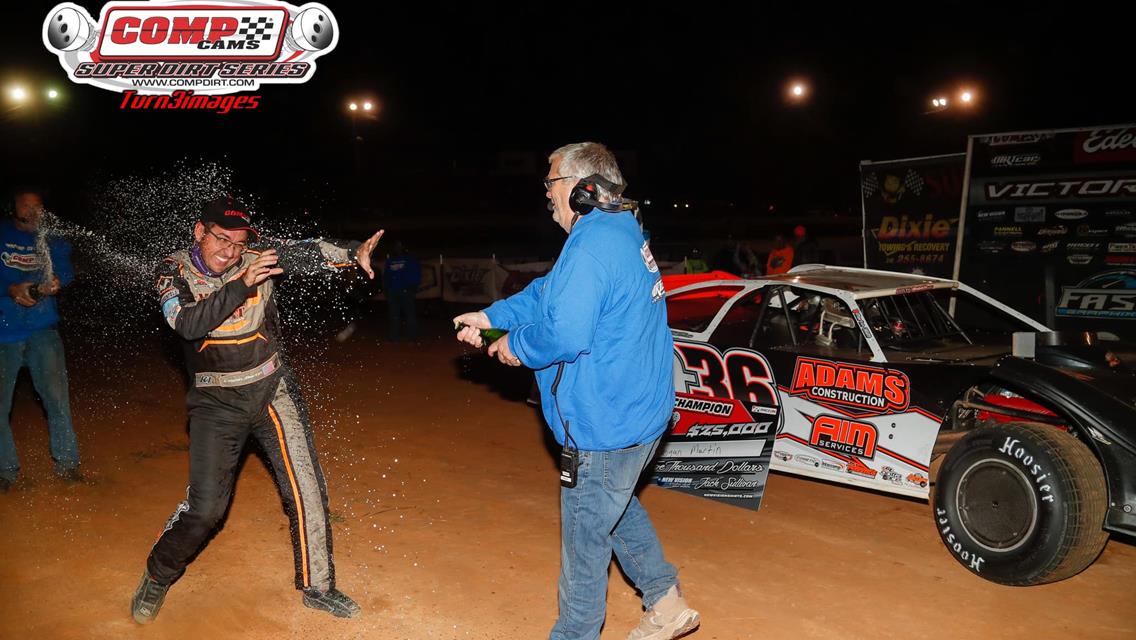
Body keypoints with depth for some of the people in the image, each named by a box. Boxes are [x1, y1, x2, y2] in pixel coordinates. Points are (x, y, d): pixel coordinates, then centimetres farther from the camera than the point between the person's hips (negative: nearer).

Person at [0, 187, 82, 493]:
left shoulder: (51, 240, 9)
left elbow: (65, 269, -2)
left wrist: (57, 281, -23)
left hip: (42, 329, 1)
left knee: (57, 396, -3)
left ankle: (66, 462, 10)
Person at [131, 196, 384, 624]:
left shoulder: (256, 261, -3)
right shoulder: (174, 271, -7)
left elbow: (304, 251, -12)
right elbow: (187, 324, -23)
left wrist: (354, 251, -28)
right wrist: (241, 286, -31)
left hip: (271, 389, 2)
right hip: (216, 402, -1)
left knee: (306, 489, -1)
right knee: (204, 506, -4)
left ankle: (317, 586, 16)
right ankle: (157, 577, 25)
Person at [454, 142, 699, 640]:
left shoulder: (592, 244, -23)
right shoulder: (623, 235, 10)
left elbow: (565, 334, -29)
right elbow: (549, 292, 17)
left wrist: (517, 346, -11)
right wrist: (491, 316, 14)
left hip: (606, 423, -10)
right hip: (640, 412, 10)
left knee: (584, 533, 7)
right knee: (616, 506, 28)